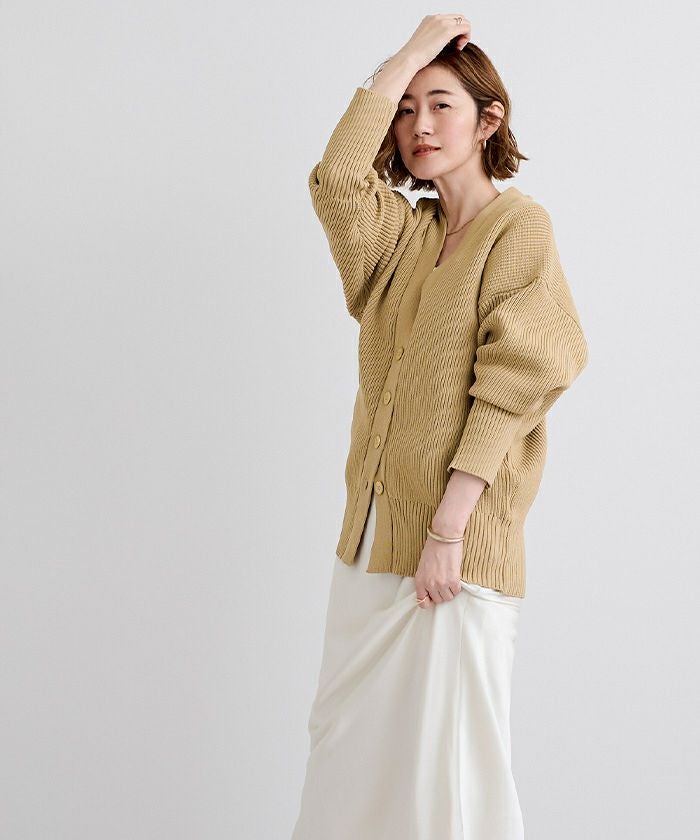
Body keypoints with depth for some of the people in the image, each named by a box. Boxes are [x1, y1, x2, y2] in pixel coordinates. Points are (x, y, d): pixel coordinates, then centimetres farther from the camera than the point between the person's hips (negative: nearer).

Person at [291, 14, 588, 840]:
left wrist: (447, 530, -20)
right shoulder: (406, 232, 14)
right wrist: (412, 51, -5)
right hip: (374, 526, 7)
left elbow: (512, 389, -14)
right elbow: (336, 179, -8)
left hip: (459, 541, -7)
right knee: (344, 741, 14)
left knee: (442, 760, 1)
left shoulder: (519, 227, -6)